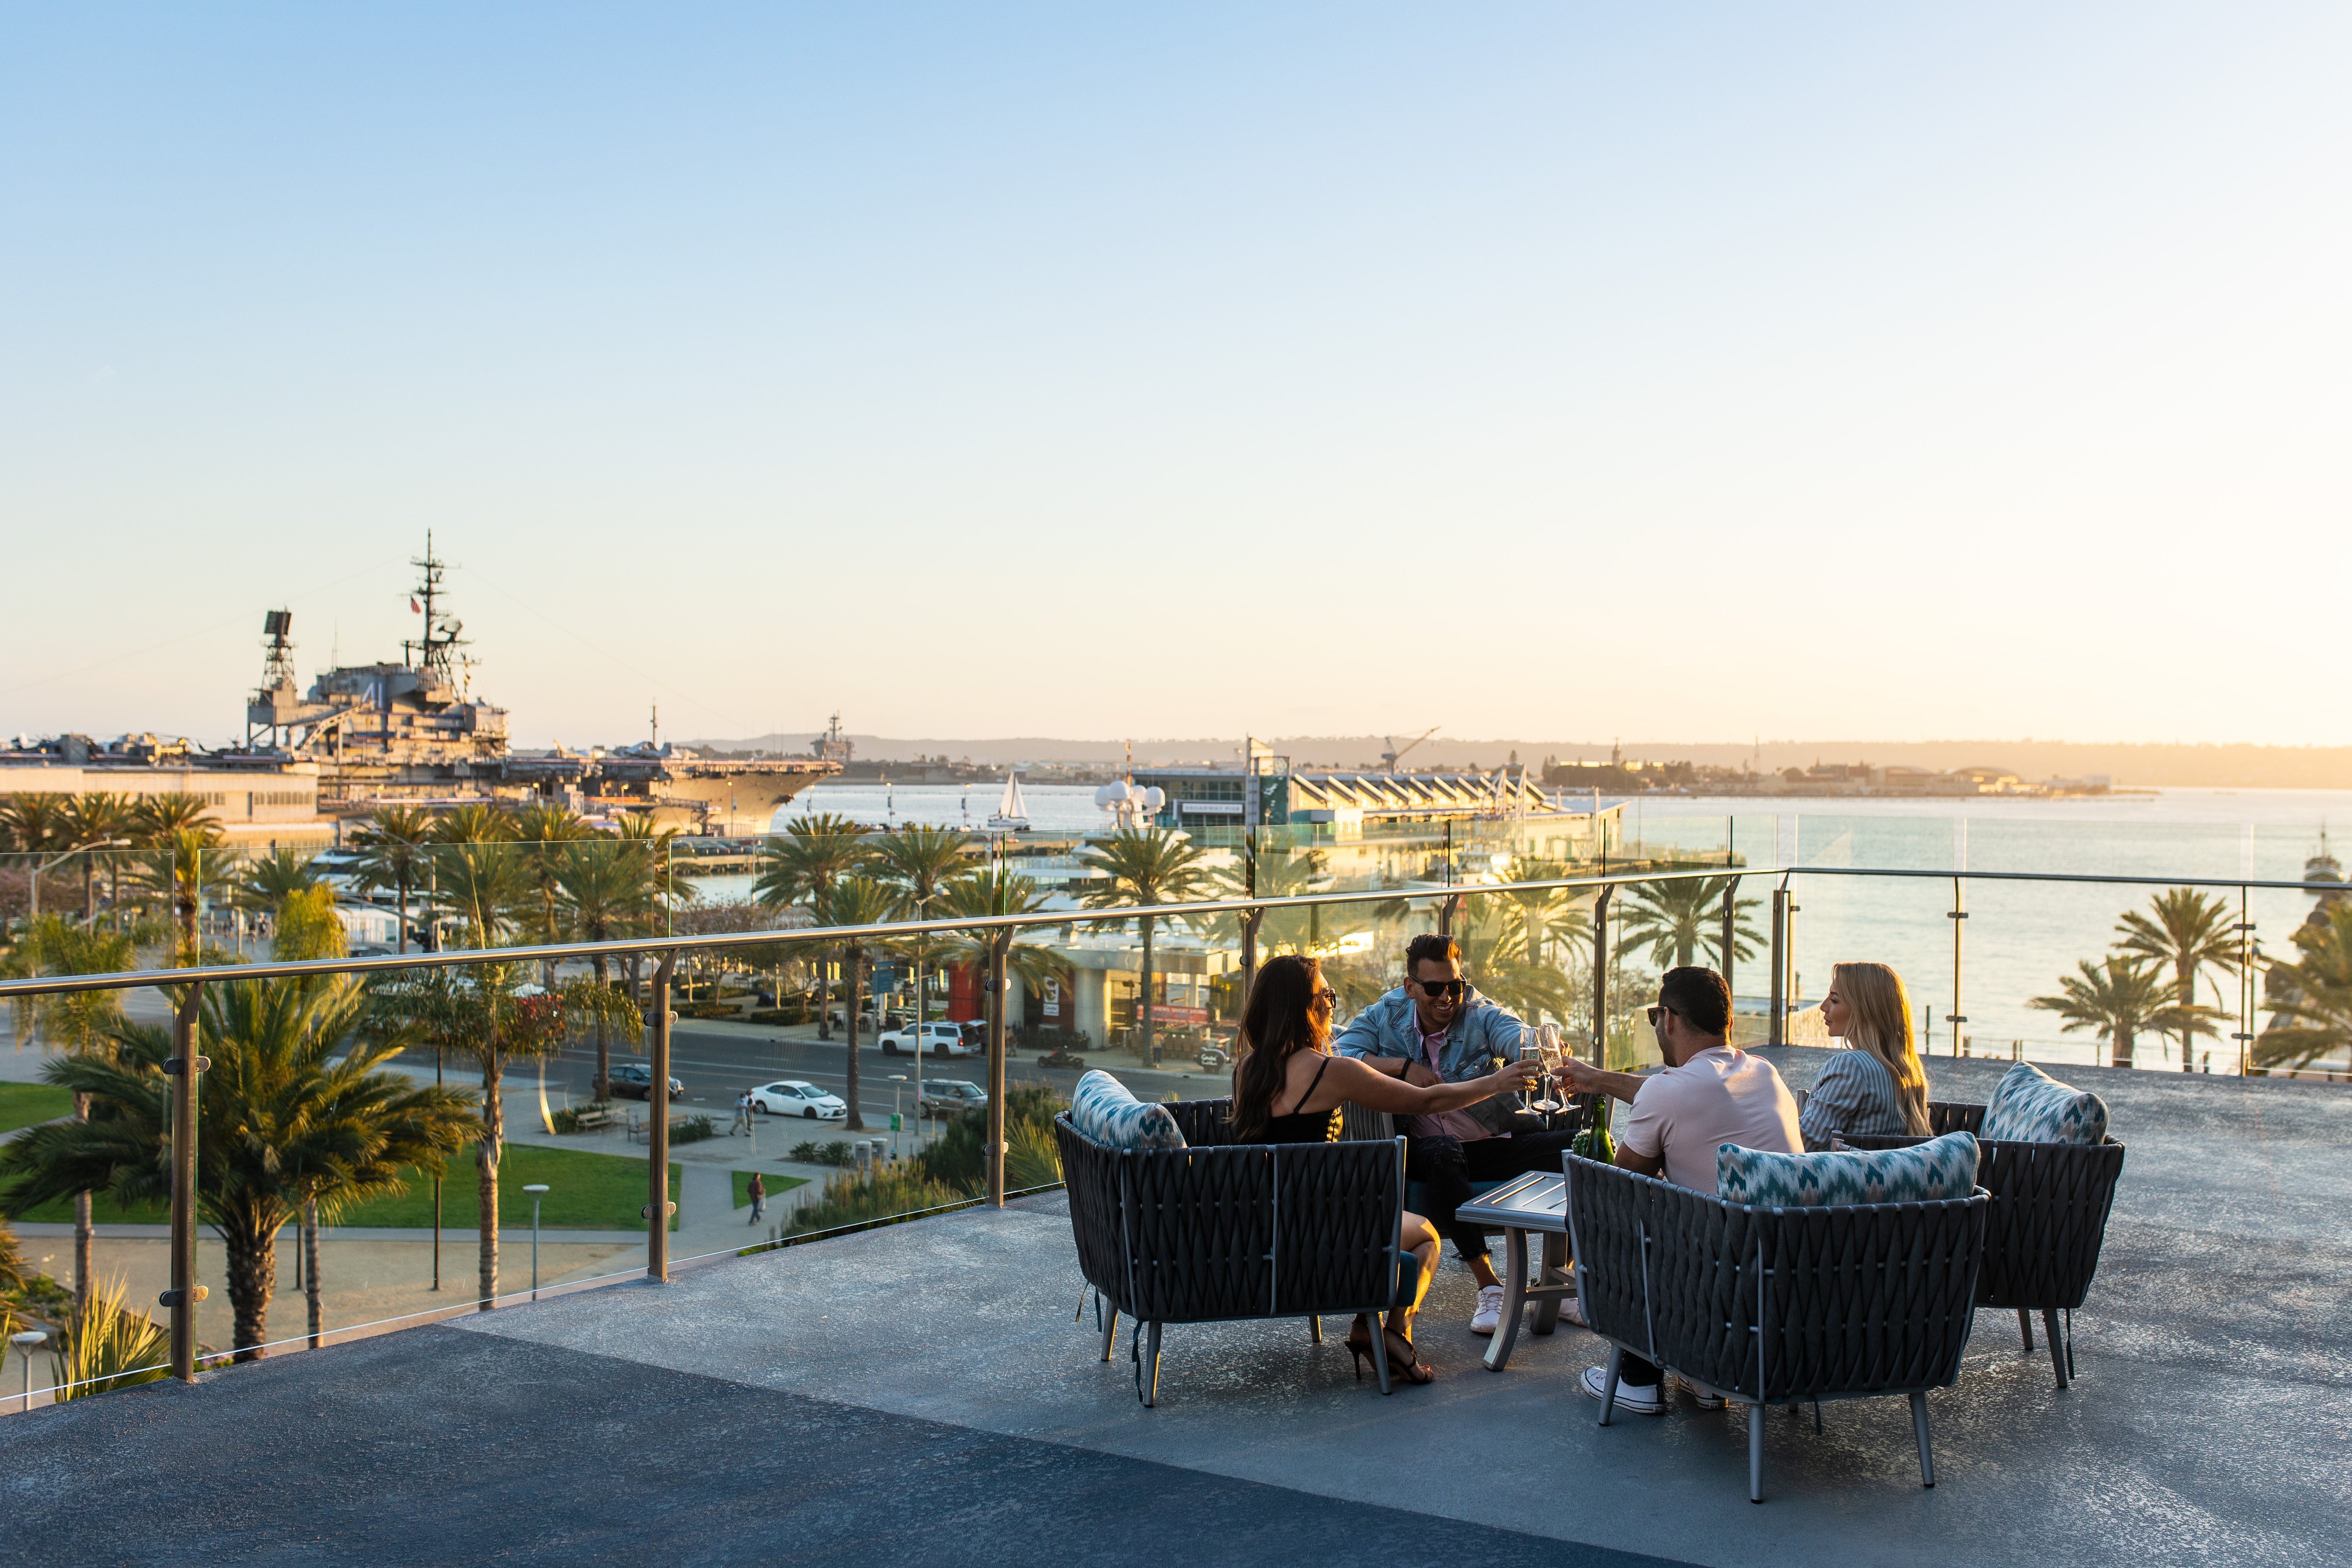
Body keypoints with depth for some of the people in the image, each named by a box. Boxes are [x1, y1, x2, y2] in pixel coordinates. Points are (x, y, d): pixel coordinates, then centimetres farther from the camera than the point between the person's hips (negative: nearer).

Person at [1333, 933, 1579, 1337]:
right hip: (1426, 1148, -1)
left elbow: (1520, 1039, -21)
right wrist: (1403, 1067, -19)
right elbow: (1338, 1056, -10)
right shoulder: (1385, 1016, 4)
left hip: (1494, 1145, 1)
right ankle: (1488, 1286, -35)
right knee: (1442, 1152, -39)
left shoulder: (1482, 1016, 0)